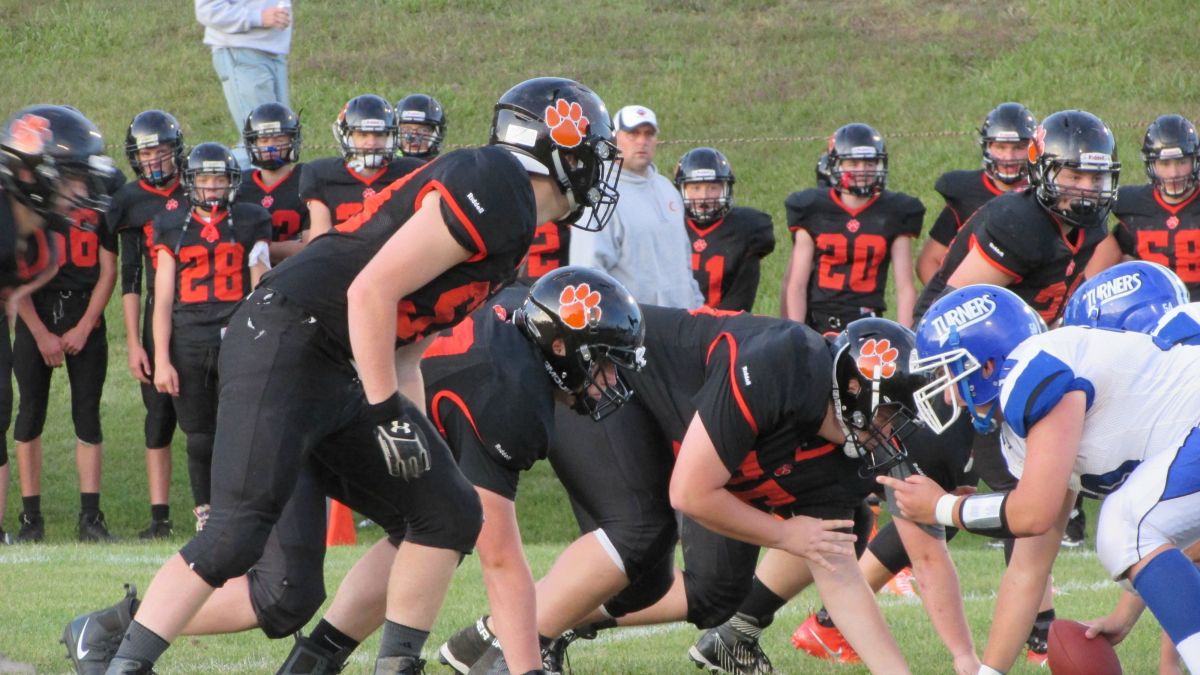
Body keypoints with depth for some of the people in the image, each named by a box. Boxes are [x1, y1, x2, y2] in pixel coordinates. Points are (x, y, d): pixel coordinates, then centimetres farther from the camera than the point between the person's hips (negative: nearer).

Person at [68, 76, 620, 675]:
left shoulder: (511, 220, 18)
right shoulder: (492, 188, -14)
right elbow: (372, 293, -19)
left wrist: (418, 443, 18)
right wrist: (388, 412, -15)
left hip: (342, 377, 10)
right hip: (284, 349, -10)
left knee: (446, 516, 8)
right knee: (236, 535, -17)